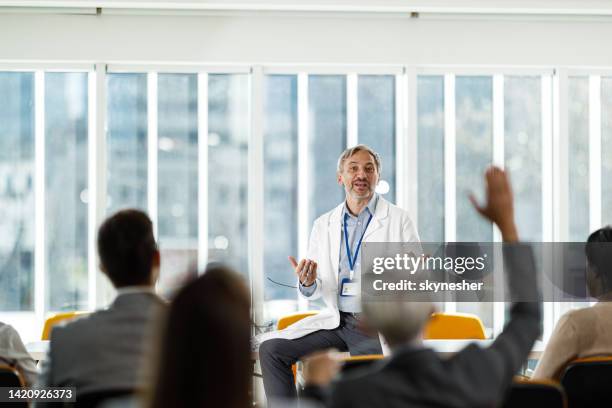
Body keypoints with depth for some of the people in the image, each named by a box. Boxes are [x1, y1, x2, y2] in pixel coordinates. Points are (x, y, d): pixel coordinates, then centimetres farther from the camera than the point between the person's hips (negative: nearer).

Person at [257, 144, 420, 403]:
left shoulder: (399, 220, 4)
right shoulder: (323, 225, 14)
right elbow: (314, 293, 13)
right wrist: (307, 283, -11)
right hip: (336, 321, 4)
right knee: (270, 347, -14)